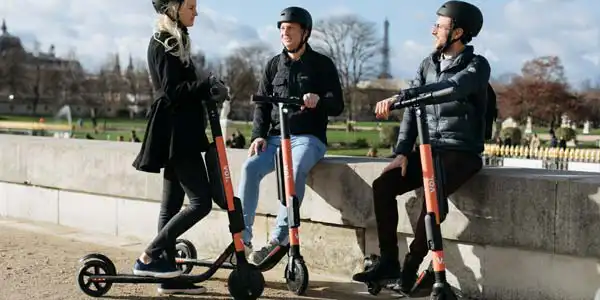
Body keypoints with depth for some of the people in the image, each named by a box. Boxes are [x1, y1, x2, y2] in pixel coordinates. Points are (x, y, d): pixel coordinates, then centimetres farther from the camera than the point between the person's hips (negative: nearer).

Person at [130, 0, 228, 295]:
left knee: (172, 203, 8)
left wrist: (206, 88, 13)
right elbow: (172, 91, -18)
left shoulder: (174, 40, 19)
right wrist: (207, 85, -26)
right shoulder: (163, 43, -10)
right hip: (175, 132, -10)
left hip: (180, 131, 10)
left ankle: (169, 276, 12)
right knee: (201, 201, -12)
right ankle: (148, 258, -8)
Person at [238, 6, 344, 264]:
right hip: (276, 137, 4)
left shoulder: (322, 64, 4)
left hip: (308, 137, -3)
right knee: (250, 167, -25)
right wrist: (258, 135, -4)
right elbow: (261, 104, 13)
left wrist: (319, 101, -26)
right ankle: (242, 237, -22)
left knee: (295, 170, -35)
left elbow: (337, 106, -3)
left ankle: (279, 238, -34)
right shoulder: (273, 65, 14)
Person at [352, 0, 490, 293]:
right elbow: (413, 108, 7)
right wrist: (402, 151, -8)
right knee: (383, 184, -17)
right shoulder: (428, 64, 11)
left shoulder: (477, 65, -8)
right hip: (429, 149, 6)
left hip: (462, 153, -5)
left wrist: (399, 96, -41)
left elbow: (450, 88, -29)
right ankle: (388, 260, -7)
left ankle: (411, 266, -17)